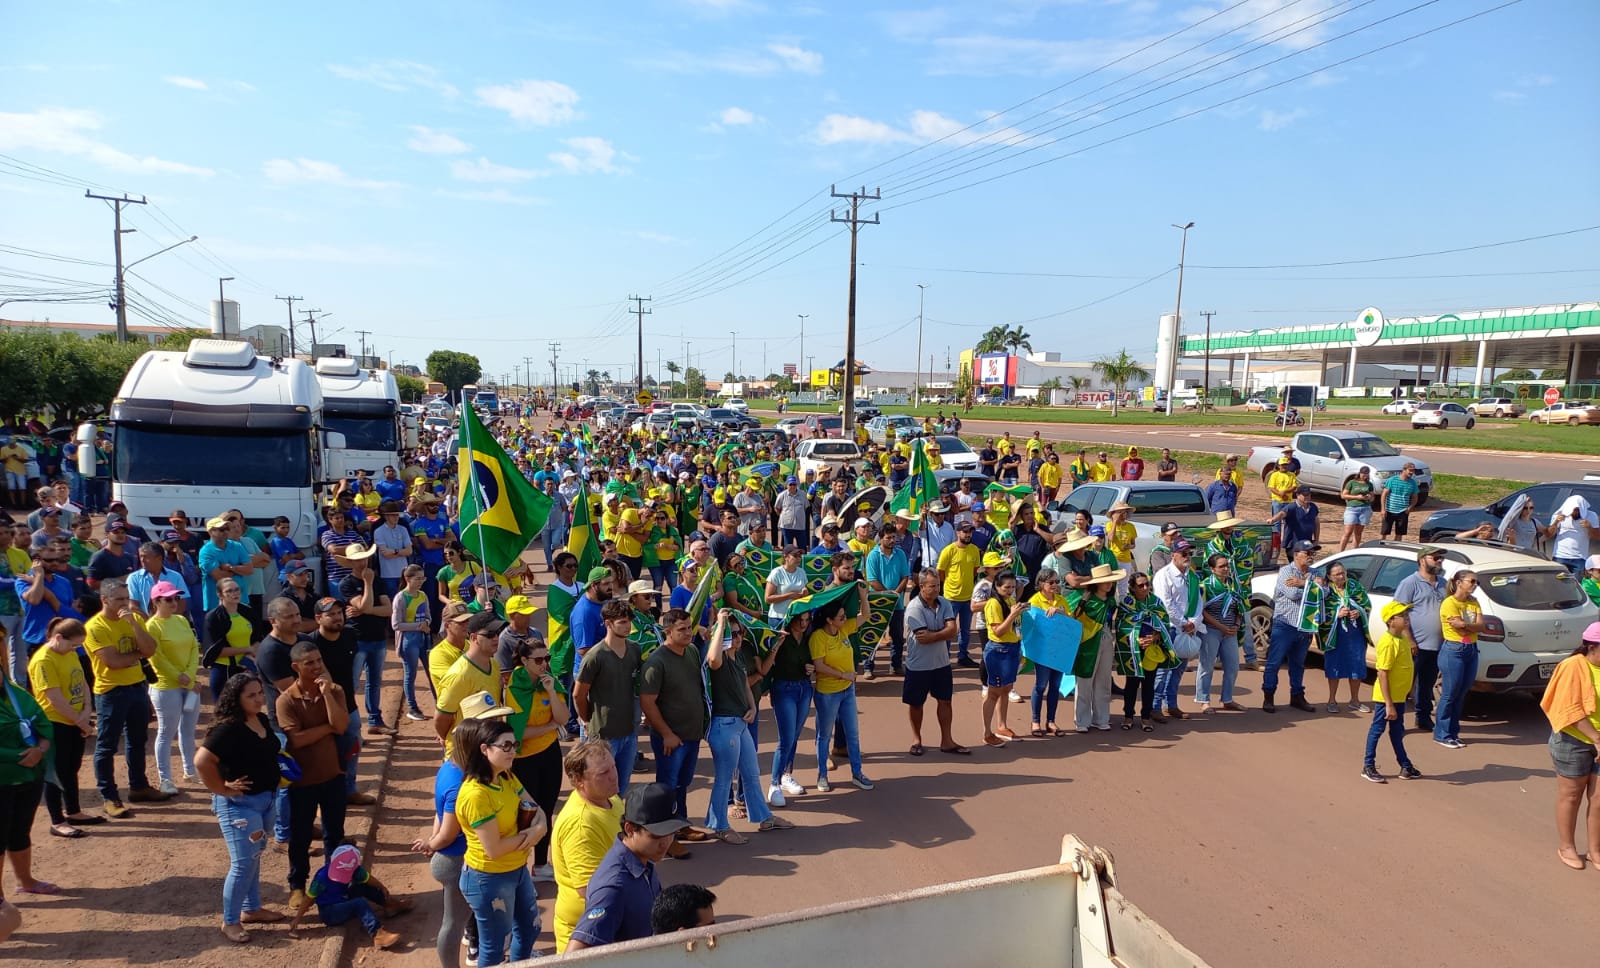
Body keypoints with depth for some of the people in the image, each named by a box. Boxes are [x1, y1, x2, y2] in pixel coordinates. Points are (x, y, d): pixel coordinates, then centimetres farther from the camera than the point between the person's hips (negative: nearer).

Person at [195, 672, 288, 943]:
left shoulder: (262, 720, 2)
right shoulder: (228, 728, -24)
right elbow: (201, 760, -33)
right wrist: (222, 789, -23)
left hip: (264, 800, 8)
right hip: (238, 804, -8)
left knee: (255, 857, 20)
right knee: (243, 864, -2)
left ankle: (251, 909, 36)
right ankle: (230, 922, 15)